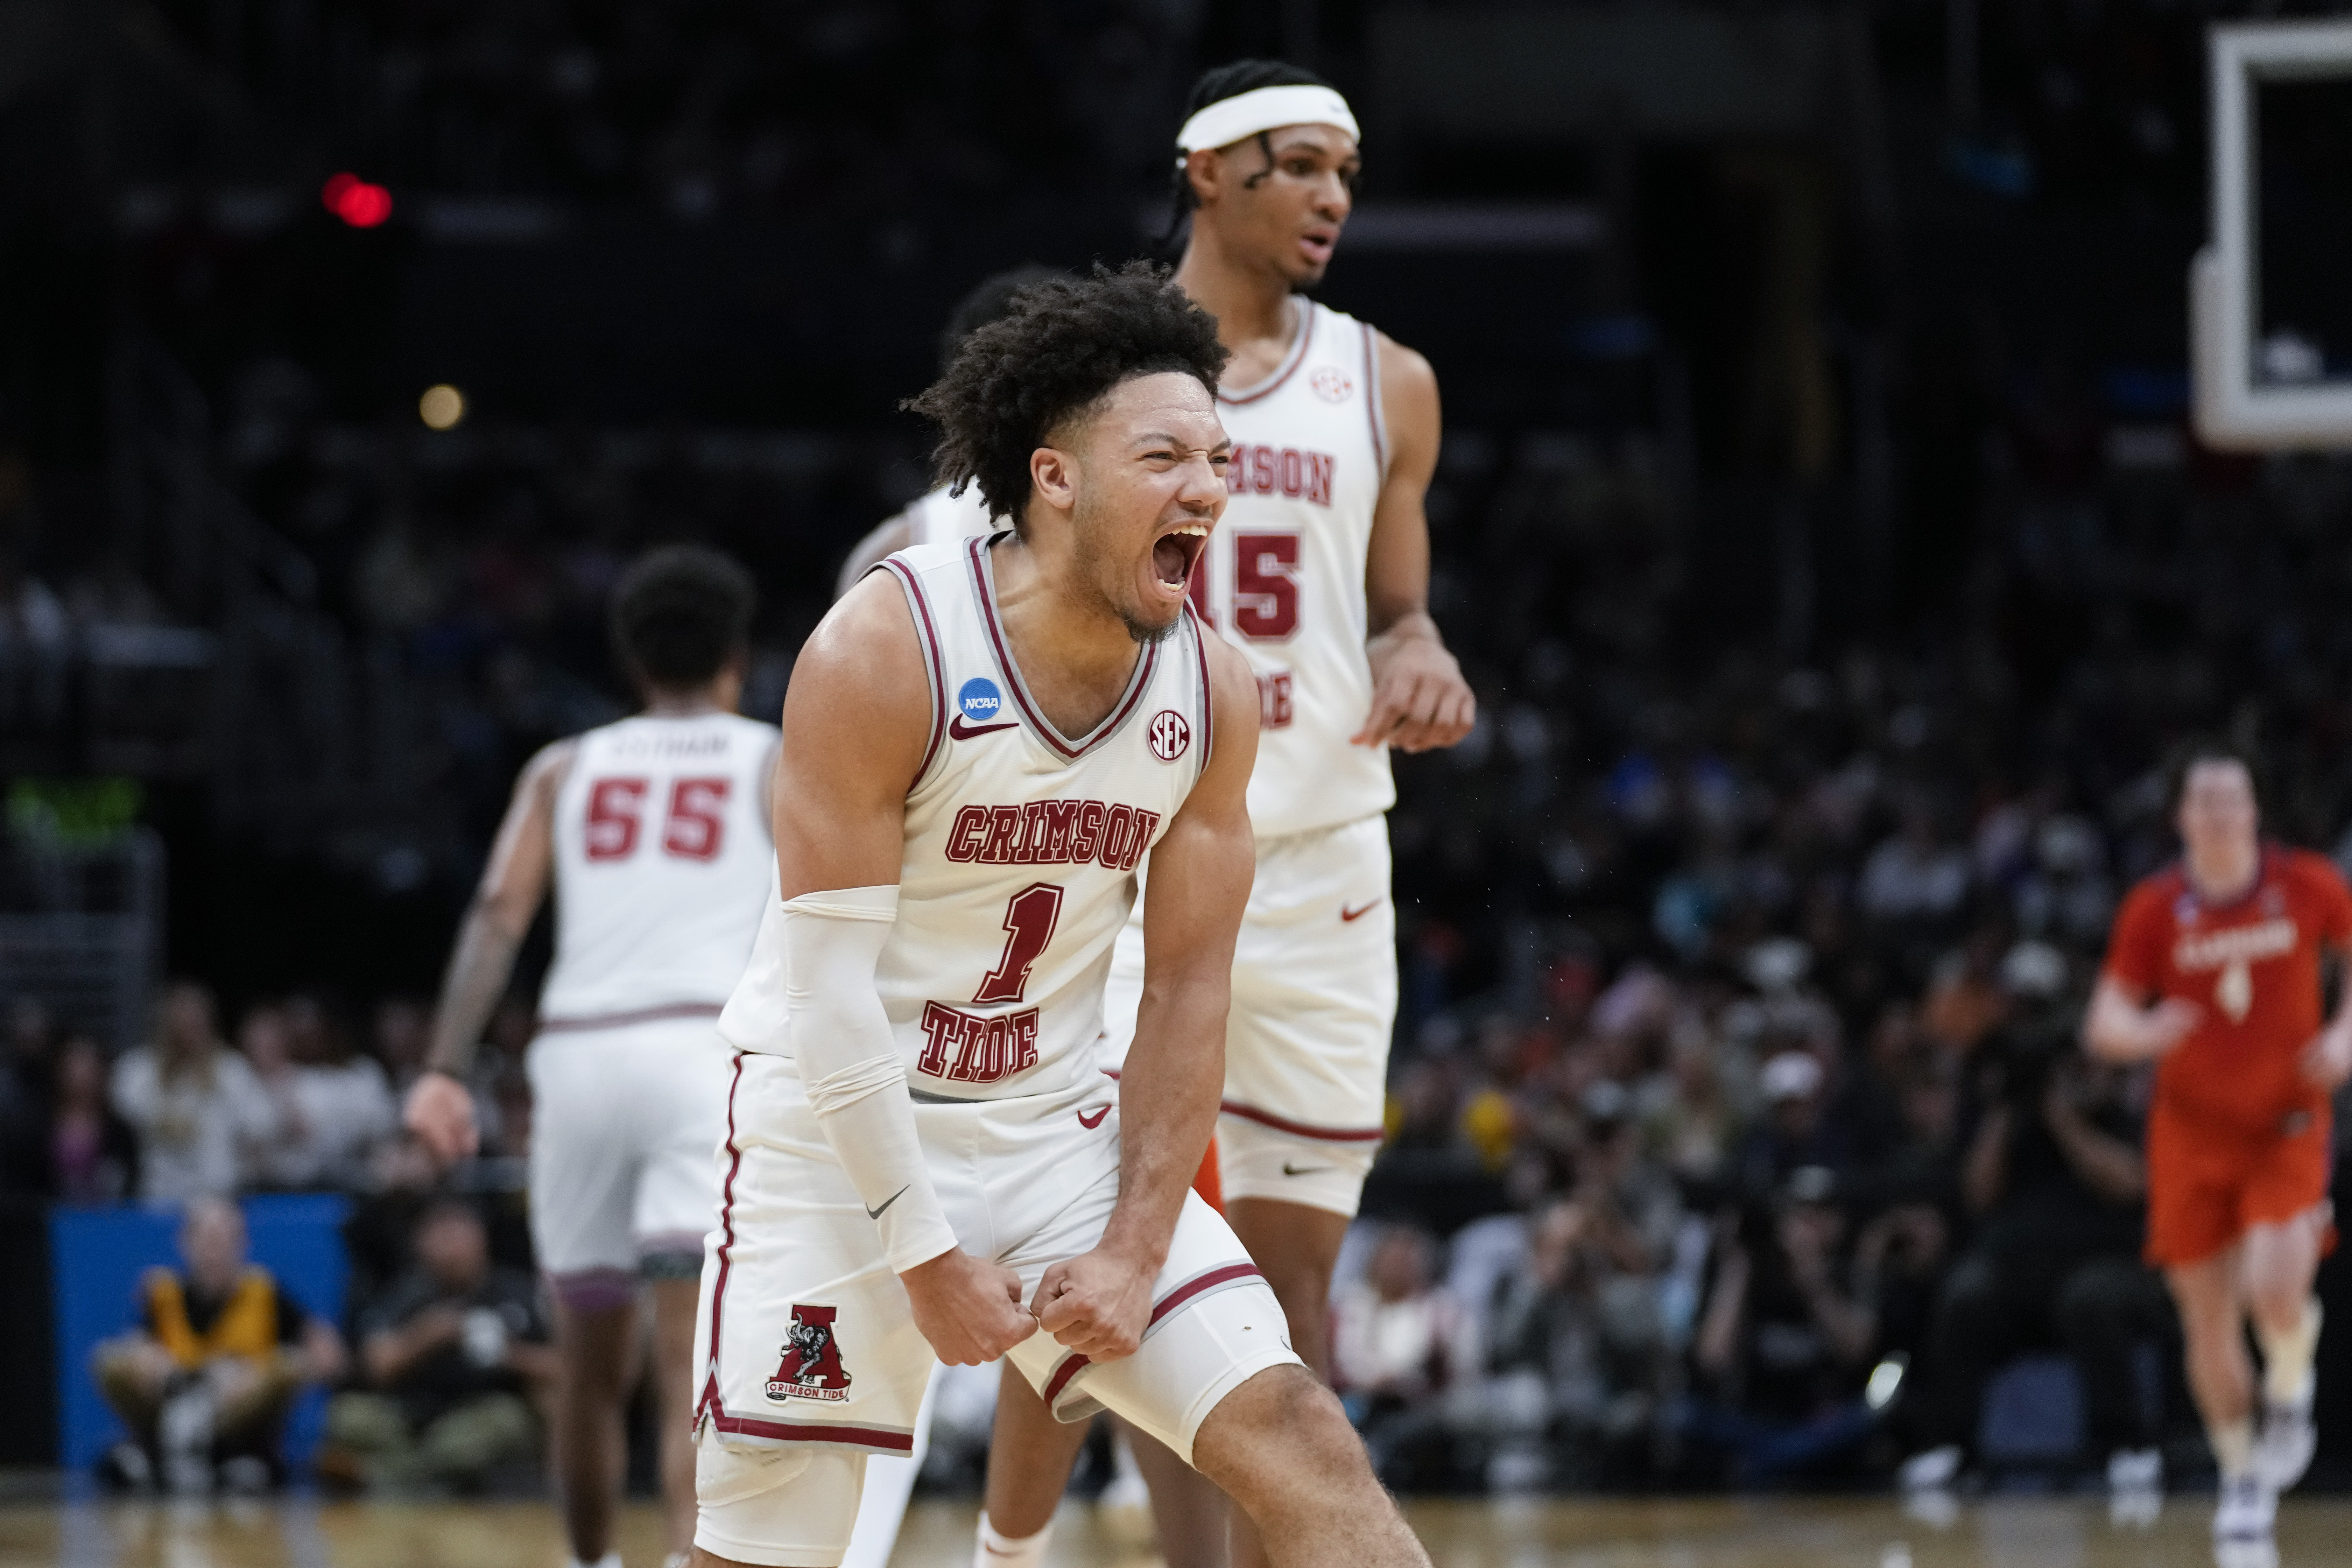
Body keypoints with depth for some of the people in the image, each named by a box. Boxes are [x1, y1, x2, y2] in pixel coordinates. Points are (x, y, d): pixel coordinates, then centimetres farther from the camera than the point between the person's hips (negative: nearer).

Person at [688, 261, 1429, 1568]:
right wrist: (924, 1258, -17)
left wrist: (1136, 1251, -6)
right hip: (842, 1134, -5)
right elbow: (829, 986, -19)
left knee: (1300, 1443, -9)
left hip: (1058, 1127, 5)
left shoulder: (1211, 691, -3)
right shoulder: (883, 655, -19)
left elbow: (1185, 990, 2)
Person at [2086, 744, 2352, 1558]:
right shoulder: (2154, 909, -6)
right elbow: (2104, 1022, -2)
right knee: (2210, 1322, 4)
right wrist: (2142, 1031, -26)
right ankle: (2243, 1483, 24)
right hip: (2193, 1130, 1)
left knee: (2275, 1290, -22)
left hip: (2286, 1127, -1)